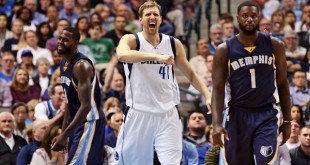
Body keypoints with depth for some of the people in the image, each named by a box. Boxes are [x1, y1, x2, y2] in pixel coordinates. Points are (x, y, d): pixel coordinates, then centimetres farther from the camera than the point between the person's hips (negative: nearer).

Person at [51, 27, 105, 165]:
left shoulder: (81, 66, -20)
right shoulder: (64, 63, 10)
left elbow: (86, 106, -26)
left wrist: (64, 136, -28)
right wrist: (63, 132, 17)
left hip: (89, 122, -10)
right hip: (76, 122, 10)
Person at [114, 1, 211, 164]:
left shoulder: (173, 44, 5)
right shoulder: (131, 40, -6)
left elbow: (190, 73, 17)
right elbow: (122, 54, -31)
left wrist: (208, 96, 2)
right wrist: (157, 56, -42)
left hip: (168, 114, 2)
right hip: (139, 113, -2)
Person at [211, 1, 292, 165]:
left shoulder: (274, 45, 1)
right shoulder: (225, 50, -3)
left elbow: (282, 83, 8)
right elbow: (218, 89, -6)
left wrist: (287, 120, 7)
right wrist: (216, 123, -18)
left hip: (266, 115, 0)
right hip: (238, 115, 0)